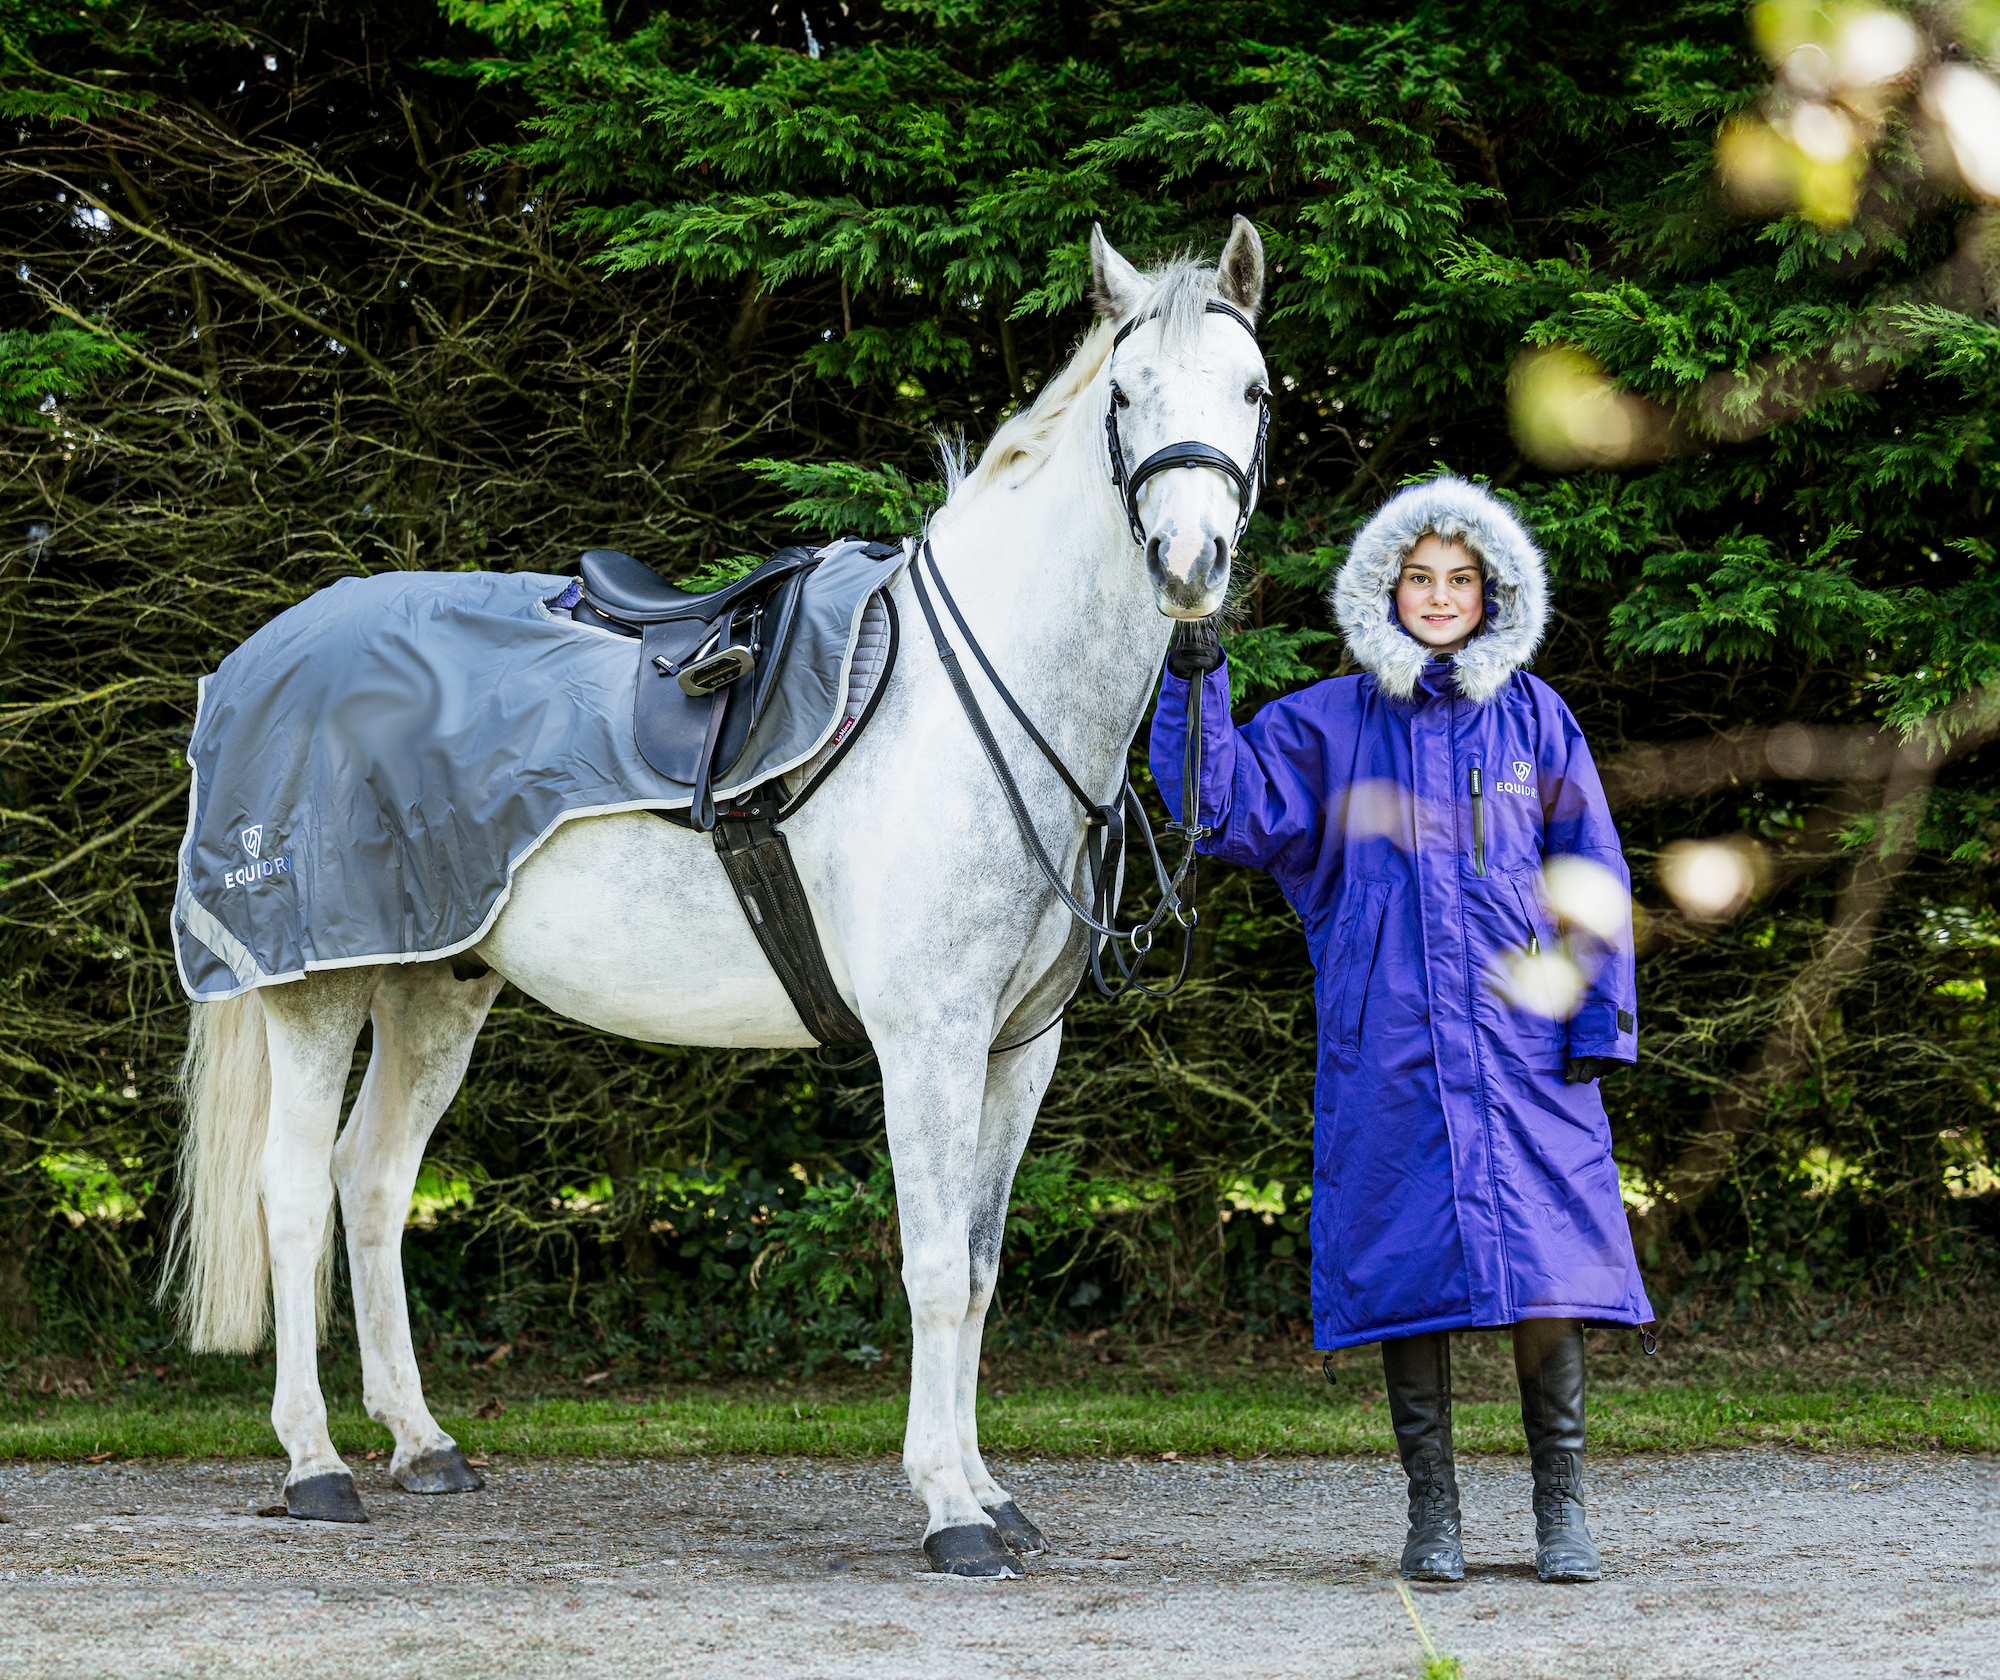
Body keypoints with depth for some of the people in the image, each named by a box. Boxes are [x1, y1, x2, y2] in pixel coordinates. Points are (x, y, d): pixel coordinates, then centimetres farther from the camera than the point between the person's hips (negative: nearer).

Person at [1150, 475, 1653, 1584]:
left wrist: (1602, 1017, 3)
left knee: (1544, 1262, -5)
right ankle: (1432, 1516, 8)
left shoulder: (1534, 719, 10)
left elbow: (1592, 872, 10)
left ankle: (1562, 1511, 5)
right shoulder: (1327, 725, 8)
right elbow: (1224, 807, -1)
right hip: (1387, 1043, 0)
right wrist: (1194, 684, -11)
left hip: (1523, 1031, 0)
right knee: (1407, 1260, 0)